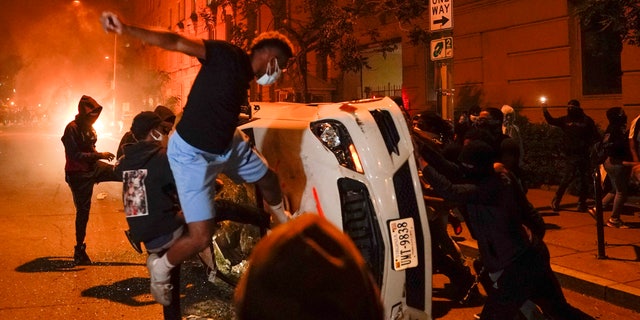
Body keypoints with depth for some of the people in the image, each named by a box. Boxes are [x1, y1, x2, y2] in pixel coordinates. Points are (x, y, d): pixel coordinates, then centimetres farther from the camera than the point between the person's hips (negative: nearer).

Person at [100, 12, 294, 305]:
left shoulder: (245, 73, 5)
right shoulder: (227, 55, -20)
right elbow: (176, 43, -29)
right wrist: (126, 30, -40)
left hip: (228, 144, 9)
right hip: (192, 153, -9)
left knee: (267, 178, 26)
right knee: (200, 237, -12)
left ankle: (282, 220, 58)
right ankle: (160, 269, 18)